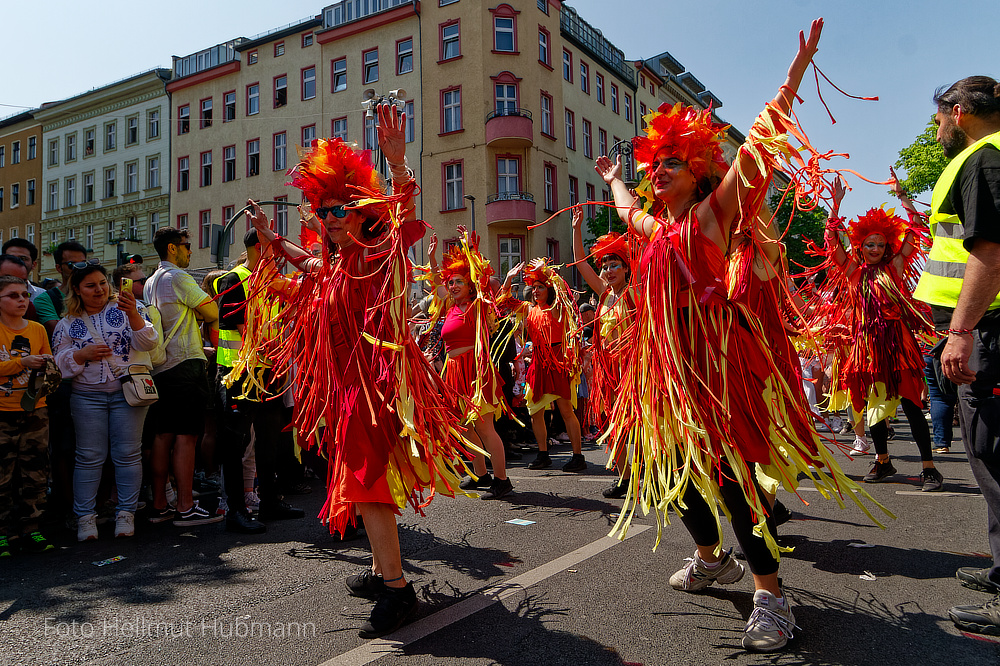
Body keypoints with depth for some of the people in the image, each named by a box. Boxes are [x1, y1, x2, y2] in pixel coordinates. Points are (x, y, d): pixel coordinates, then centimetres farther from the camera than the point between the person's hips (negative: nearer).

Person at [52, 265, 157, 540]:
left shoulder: (127, 308, 4)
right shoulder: (68, 323, 10)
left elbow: (147, 343, -8)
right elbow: (60, 362, 9)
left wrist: (133, 314, -23)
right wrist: (83, 354, -10)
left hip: (128, 391, -1)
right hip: (87, 395, 1)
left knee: (127, 454, 0)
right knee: (89, 457, 3)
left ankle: (126, 513, 10)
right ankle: (85, 516, 12)